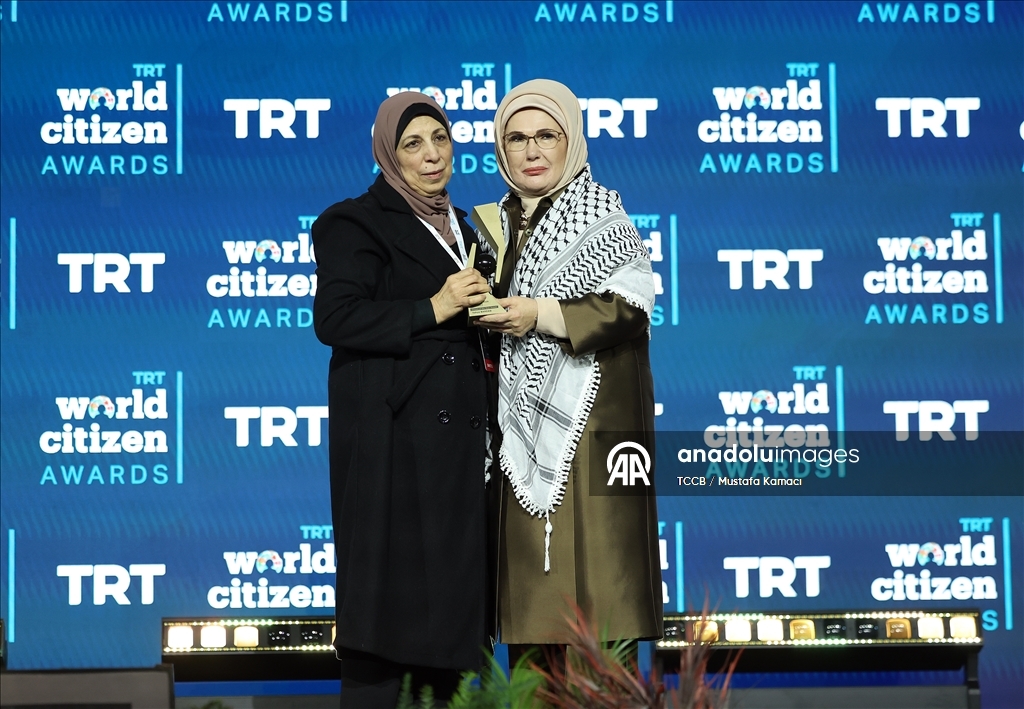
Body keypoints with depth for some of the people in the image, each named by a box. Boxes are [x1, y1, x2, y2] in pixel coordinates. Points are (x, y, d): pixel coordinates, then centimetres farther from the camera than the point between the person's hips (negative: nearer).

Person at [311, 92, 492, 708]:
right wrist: (433, 309, -17)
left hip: (456, 436, 7)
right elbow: (335, 318, -16)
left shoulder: (460, 226, 20)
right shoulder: (358, 223, -4)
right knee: (393, 582, -8)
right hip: (392, 436, -7)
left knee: (452, 582, 5)